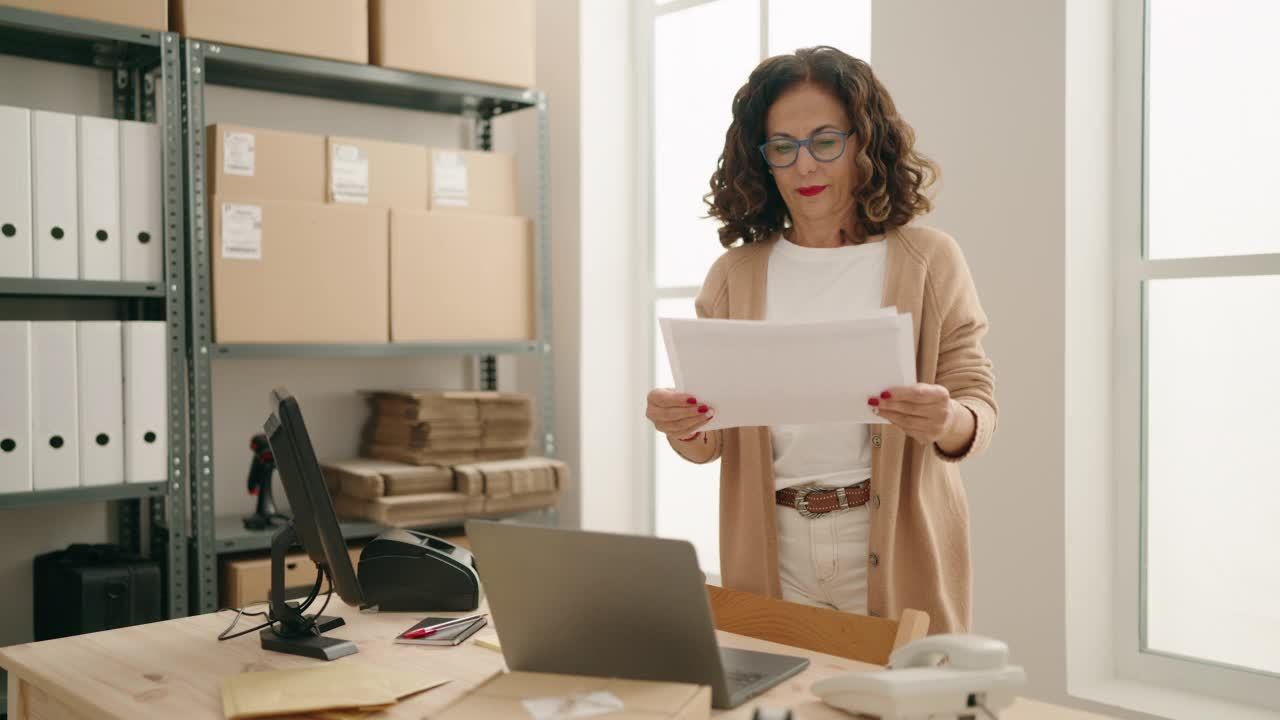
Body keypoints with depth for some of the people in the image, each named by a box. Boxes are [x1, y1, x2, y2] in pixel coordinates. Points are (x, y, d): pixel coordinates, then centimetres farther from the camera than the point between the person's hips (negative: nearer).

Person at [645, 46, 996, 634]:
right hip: (773, 549, 2)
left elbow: (978, 405, -2)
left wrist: (947, 422, -24)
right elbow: (712, 441, 6)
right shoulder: (733, 275, 5)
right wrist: (683, 428, -16)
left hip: (897, 554, -1)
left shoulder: (929, 260, 0)